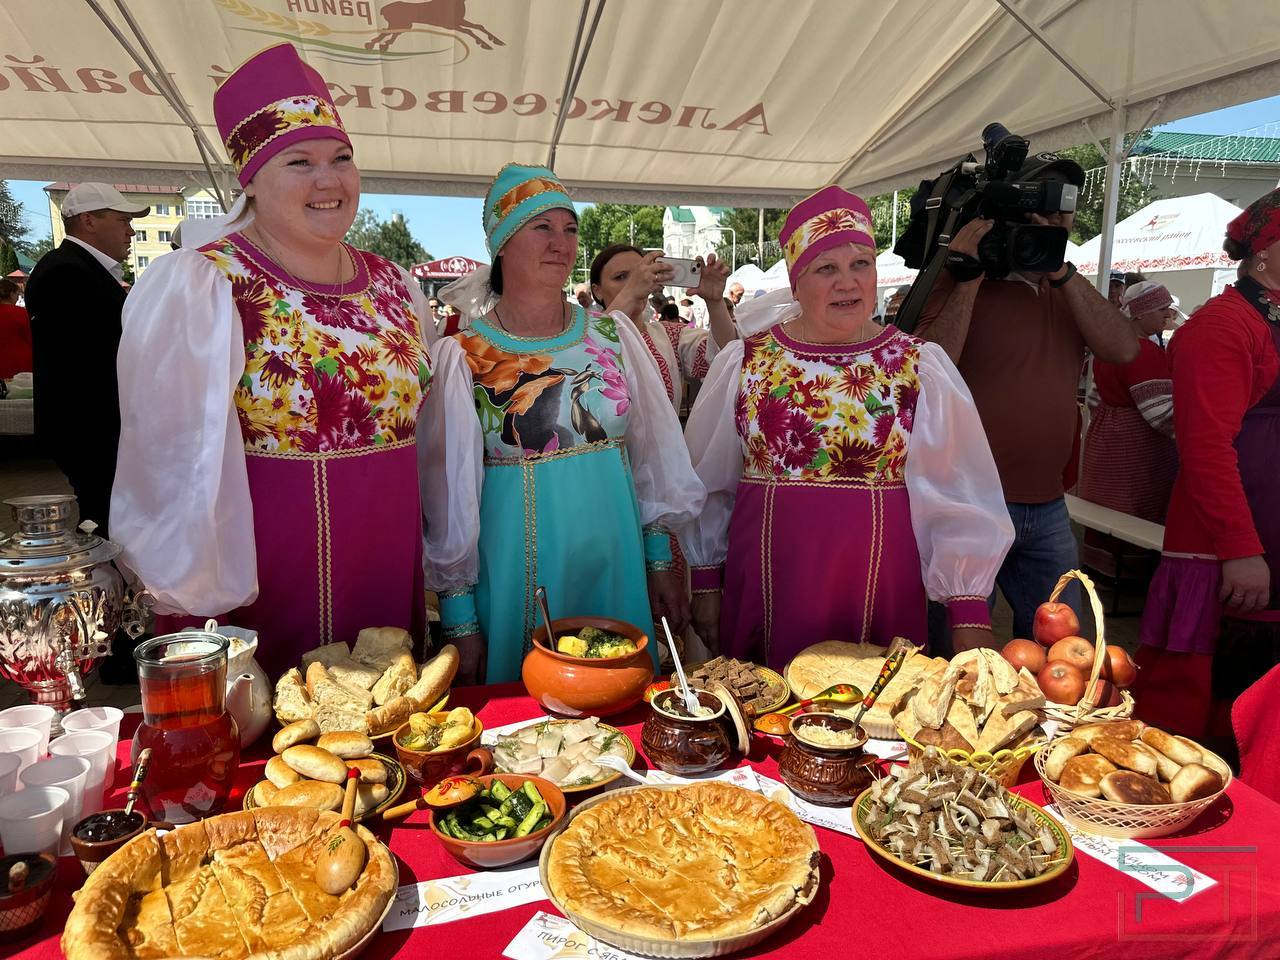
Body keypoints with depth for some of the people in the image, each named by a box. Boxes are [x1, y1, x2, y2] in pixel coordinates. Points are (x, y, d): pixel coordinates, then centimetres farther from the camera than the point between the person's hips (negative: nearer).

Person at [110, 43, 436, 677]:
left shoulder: (397, 288, 6)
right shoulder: (194, 287, -11)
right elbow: (183, 467, -12)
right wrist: (202, 597, -12)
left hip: (391, 587, 5)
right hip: (263, 595, -5)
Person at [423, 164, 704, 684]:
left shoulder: (613, 333, 3)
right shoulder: (462, 354, -7)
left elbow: (653, 451, 9)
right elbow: (451, 490, -6)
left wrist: (661, 562, 9)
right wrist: (460, 619, -5)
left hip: (615, 568, 3)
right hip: (518, 577, -3)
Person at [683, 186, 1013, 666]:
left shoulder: (922, 367, 0)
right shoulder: (743, 362, 2)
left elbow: (960, 497, 0)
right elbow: (709, 485, 8)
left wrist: (969, 613, -4)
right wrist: (706, 585, 9)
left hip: (882, 595, 0)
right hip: (764, 592, 1)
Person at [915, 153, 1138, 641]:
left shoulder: (1070, 289, 14)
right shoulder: (960, 280, -5)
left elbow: (1123, 349, -5)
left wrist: (1062, 271, -13)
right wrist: (969, 275, -21)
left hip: (1047, 506, 6)